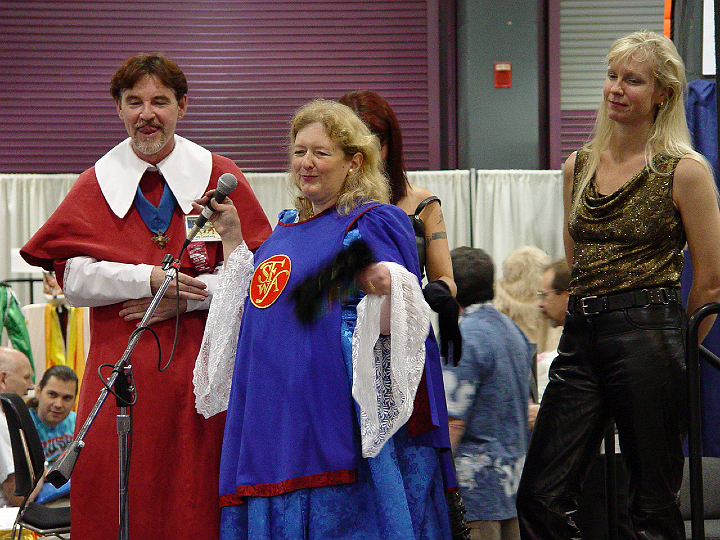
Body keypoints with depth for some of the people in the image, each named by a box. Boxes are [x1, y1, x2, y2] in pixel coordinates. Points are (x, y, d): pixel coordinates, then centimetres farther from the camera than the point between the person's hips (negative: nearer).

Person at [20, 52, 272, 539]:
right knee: (119, 501, -6)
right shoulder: (97, 184, 10)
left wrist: (184, 298, -9)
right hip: (121, 369, 1)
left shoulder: (219, 177, 7)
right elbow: (72, 278, 1)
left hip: (201, 365, -1)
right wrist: (149, 279, -13)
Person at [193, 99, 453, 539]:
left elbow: (390, 328, -13)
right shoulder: (287, 226, 18)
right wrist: (232, 238, 22)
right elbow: (261, 304, 25)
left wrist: (384, 288, -34)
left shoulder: (374, 222, -4)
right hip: (274, 415, 7)